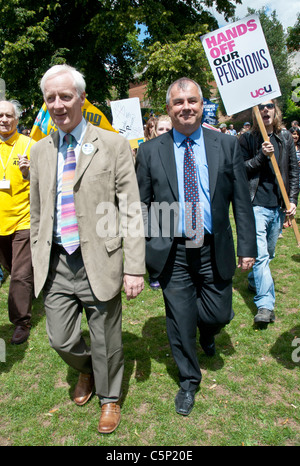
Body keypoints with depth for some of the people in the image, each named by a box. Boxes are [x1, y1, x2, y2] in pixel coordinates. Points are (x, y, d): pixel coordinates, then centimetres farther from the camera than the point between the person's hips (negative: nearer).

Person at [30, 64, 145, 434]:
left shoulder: (113, 145, -6)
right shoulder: (40, 151, 8)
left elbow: (131, 211, -9)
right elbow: (37, 213, 13)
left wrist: (135, 268, -13)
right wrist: (38, 261, 11)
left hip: (99, 262, -3)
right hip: (56, 264, 4)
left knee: (106, 341, 12)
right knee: (61, 340, 13)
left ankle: (109, 397, 41)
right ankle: (86, 371, 49)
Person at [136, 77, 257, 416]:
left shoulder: (227, 146, 2)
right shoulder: (150, 151, 0)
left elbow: (241, 201, 2)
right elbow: (141, 206, 2)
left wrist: (247, 246, -1)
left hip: (214, 250, 1)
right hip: (172, 252, 0)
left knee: (219, 315, 9)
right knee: (180, 321, 9)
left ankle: (207, 332, 49)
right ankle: (189, 381, 34)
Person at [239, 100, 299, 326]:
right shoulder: (247, 139, 0)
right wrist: (261, 156, -17)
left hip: (278, 206, 4)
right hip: (257, 205, -4)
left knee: (269, 252, 16)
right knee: (260, 254, -11)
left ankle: (254, 281, 42)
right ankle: (265, 305, -7)